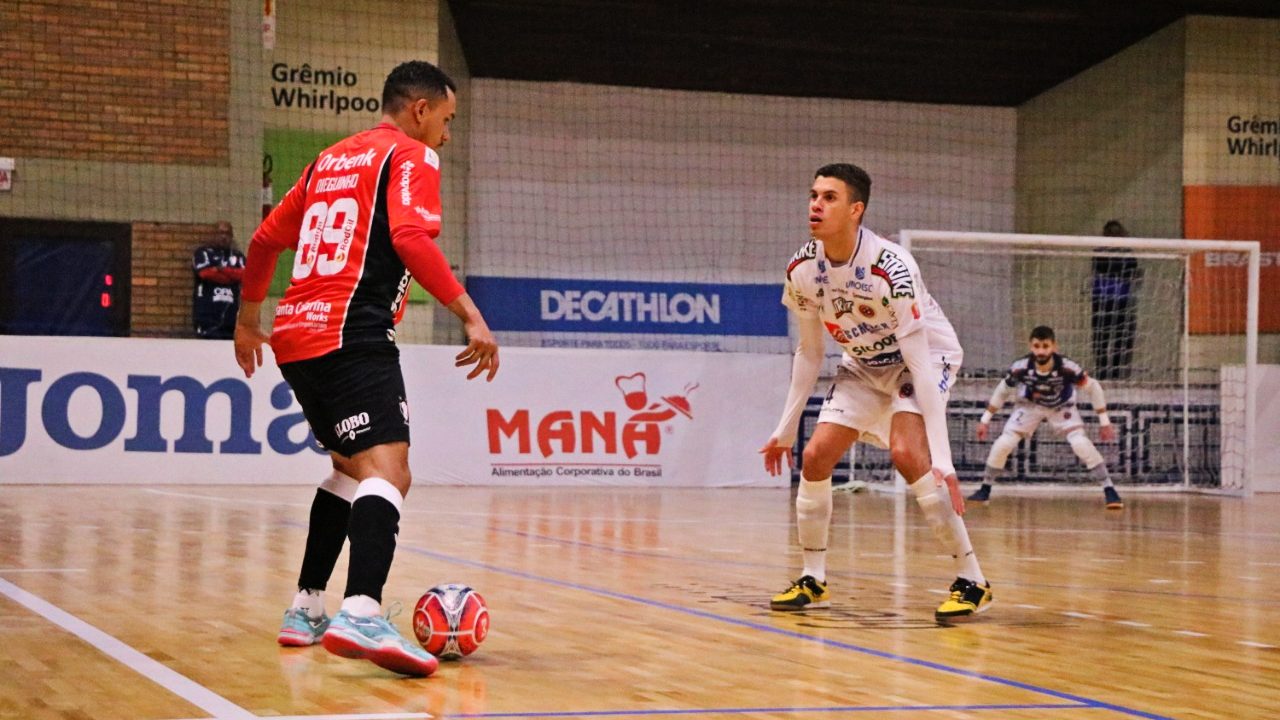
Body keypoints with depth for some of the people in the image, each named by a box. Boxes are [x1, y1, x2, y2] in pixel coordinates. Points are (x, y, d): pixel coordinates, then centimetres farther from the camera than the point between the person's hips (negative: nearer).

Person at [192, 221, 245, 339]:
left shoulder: (238, 256, 17)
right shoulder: (203, 252, 6)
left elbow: (243, 274, -1)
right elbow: (205, 273, -12)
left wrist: (222, 269, -14)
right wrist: (231, 276, -3)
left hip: (230, 312, 5)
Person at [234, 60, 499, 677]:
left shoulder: (331, 160, 24)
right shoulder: (410, 156, 1)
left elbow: (265, 240, 27)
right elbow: (411, 238, -18)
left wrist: (249, 317, 39)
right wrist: (469, 315, -21)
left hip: (296, 335, 9)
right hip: (353, 338, -9)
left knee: (353, 468, 25)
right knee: (387, 471, -21)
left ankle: (305, 609, 27)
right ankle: (361, 613, -44)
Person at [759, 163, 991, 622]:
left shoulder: (890, 269, -34)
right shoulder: (802, 270, -15)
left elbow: (918, 365, -35)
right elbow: (809, 352, 1)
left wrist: (942, 461, -38)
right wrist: (786, 428, 2)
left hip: (928, 356, -6)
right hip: (864, 364, 6)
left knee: (907, 453, -29)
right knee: (815, 456, -6)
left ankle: (972, 581, -19)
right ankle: (813, 581, 12)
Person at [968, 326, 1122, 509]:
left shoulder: (1067, 367, -35)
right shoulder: (1020, 368, -30)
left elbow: (1093, 388, -18)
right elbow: (1002, 391, -9)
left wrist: (1104, 421, -15)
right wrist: (985, 419, -5)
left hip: (1062, 407, -1)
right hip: (1029, 406, 2)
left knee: (1080, 443, -24)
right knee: (1002, 445, -12)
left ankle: (1109, 490, -12)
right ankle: (985, 490, 8)